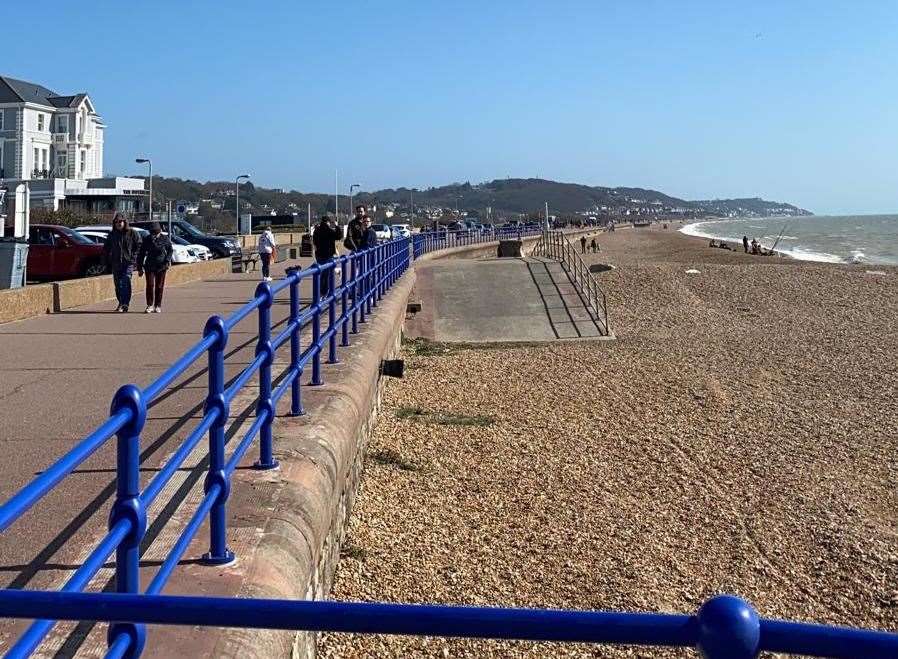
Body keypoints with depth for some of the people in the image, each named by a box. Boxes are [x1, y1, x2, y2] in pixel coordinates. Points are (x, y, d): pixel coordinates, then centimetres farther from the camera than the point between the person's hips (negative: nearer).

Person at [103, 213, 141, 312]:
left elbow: (139, 246, 2)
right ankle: (121, 303, 24)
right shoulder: (111, 235, 11)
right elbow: (106, 249, 18)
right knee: (117, 284, 10)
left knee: (125, 283, -17)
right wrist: (107, 262, 10)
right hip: (115, 264, 4)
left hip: (128, 263, -4)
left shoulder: (132, 233, 1)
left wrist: (133, 257, -8)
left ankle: (125, 304, -20)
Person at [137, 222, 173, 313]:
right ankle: (150, 305, -1)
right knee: (150, 285, -7)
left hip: (161, 266, 0)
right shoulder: (147, 240, 2)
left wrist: (168, 261, -7)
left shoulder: (165, 239, -1)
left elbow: (170, 250, 10)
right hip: (150, 266, 0)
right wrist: (140, 268, 6)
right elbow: (141, 254, 8)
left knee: (160, 286, 2)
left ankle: (158, 306, 11)